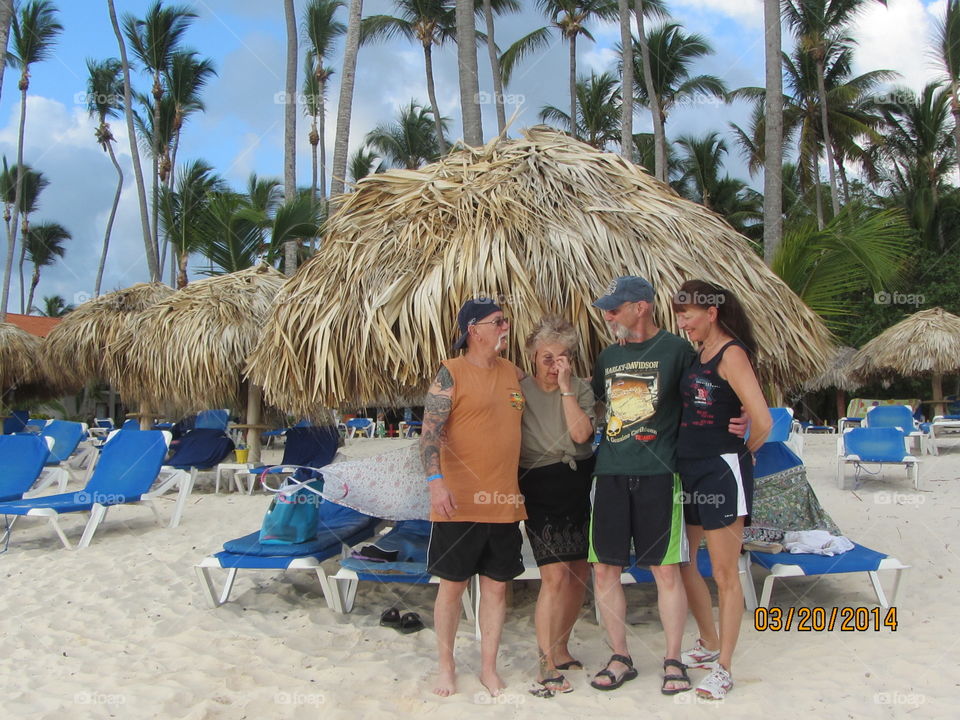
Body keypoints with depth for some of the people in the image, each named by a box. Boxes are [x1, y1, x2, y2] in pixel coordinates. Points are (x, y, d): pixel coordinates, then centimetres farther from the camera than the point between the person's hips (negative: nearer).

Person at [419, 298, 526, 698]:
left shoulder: (512, 372, 11)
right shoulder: (451, 373, -6)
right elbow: (430, 430, -13)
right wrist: (436, 481, -23)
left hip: (505, 503, 5)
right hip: (459, 503, -5)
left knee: (496, 585, 10)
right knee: (452, 584, 6)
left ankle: (489, 668, 23)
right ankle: (446, 666, 23)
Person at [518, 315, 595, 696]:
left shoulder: (581, 389, 2)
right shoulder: (519, 390, -1)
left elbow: (581, 433, -13)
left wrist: (565, 387, -14)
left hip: (579, 486, 4)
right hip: (541, 488, -3)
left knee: (579, 574, 9)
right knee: (556, 575, -12)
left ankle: (560, 650, 28)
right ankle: (546, 667, -1)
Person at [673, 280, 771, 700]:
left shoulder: (731, 353, -14)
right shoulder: (697, 354, 11)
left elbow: (762, 421, -22)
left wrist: (744, 452, -5)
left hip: (721, 471, -9)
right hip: (688, 467, 9)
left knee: (725, 574, 2)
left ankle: (723, 668, 15)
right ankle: (709, 644, 35)